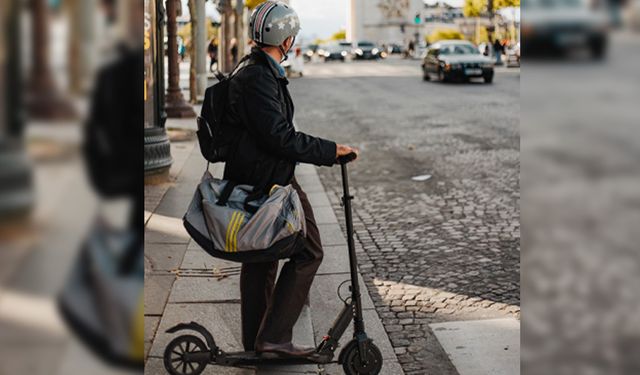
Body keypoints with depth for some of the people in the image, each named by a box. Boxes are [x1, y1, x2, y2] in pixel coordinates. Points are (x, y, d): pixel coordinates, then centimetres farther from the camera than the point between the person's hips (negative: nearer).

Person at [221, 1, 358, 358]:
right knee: (307, 251, -2)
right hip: (271, 180, -11)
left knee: (260, 257, 17)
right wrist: (331, 151, -20)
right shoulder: (260, 77, -20)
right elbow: (280, 137, -26)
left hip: (251, 178, 11)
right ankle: (274, 335, -1)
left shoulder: (247, 70, 14)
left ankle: (254, 339, 28)